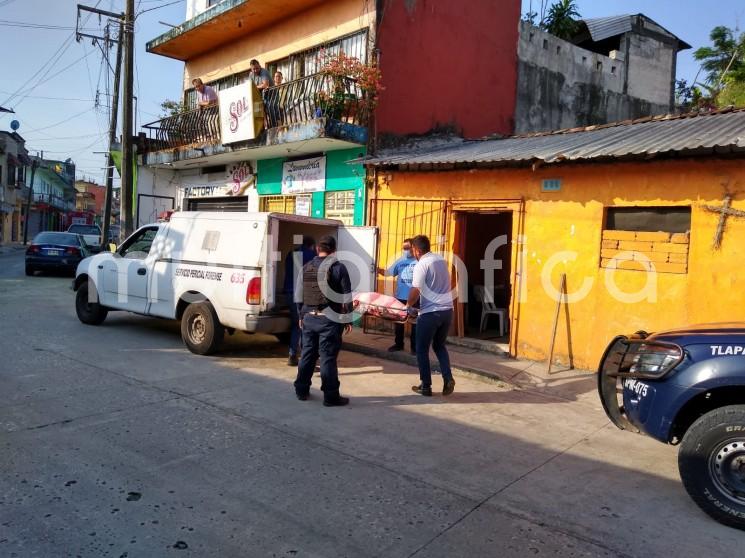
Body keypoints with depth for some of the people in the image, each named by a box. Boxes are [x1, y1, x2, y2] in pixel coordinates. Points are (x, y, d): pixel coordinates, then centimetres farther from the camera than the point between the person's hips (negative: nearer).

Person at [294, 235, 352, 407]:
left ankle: (301, 391, 25)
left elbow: (298, 295, 12)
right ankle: (330, 397, 5)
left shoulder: (306, 267, 8)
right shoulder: (338, 267, -7)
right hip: (330, 319, -5)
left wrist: (302, 316, 20)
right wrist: (347, 319, -2)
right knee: (328, 357, -1)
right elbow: (346, 297, -8)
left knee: (307, 354, 15)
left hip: (309, 317, 5)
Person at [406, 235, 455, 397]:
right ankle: (448, 379, 7)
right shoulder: (442, 260, 11)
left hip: (430, 312, -7)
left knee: (422, 349, 9)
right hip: (447, 310, 7)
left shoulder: (421, 265, -12)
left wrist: (409, 305, 0)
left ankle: (426, 386, 14)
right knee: (439, 346, 22)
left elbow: (415, 291, -19)